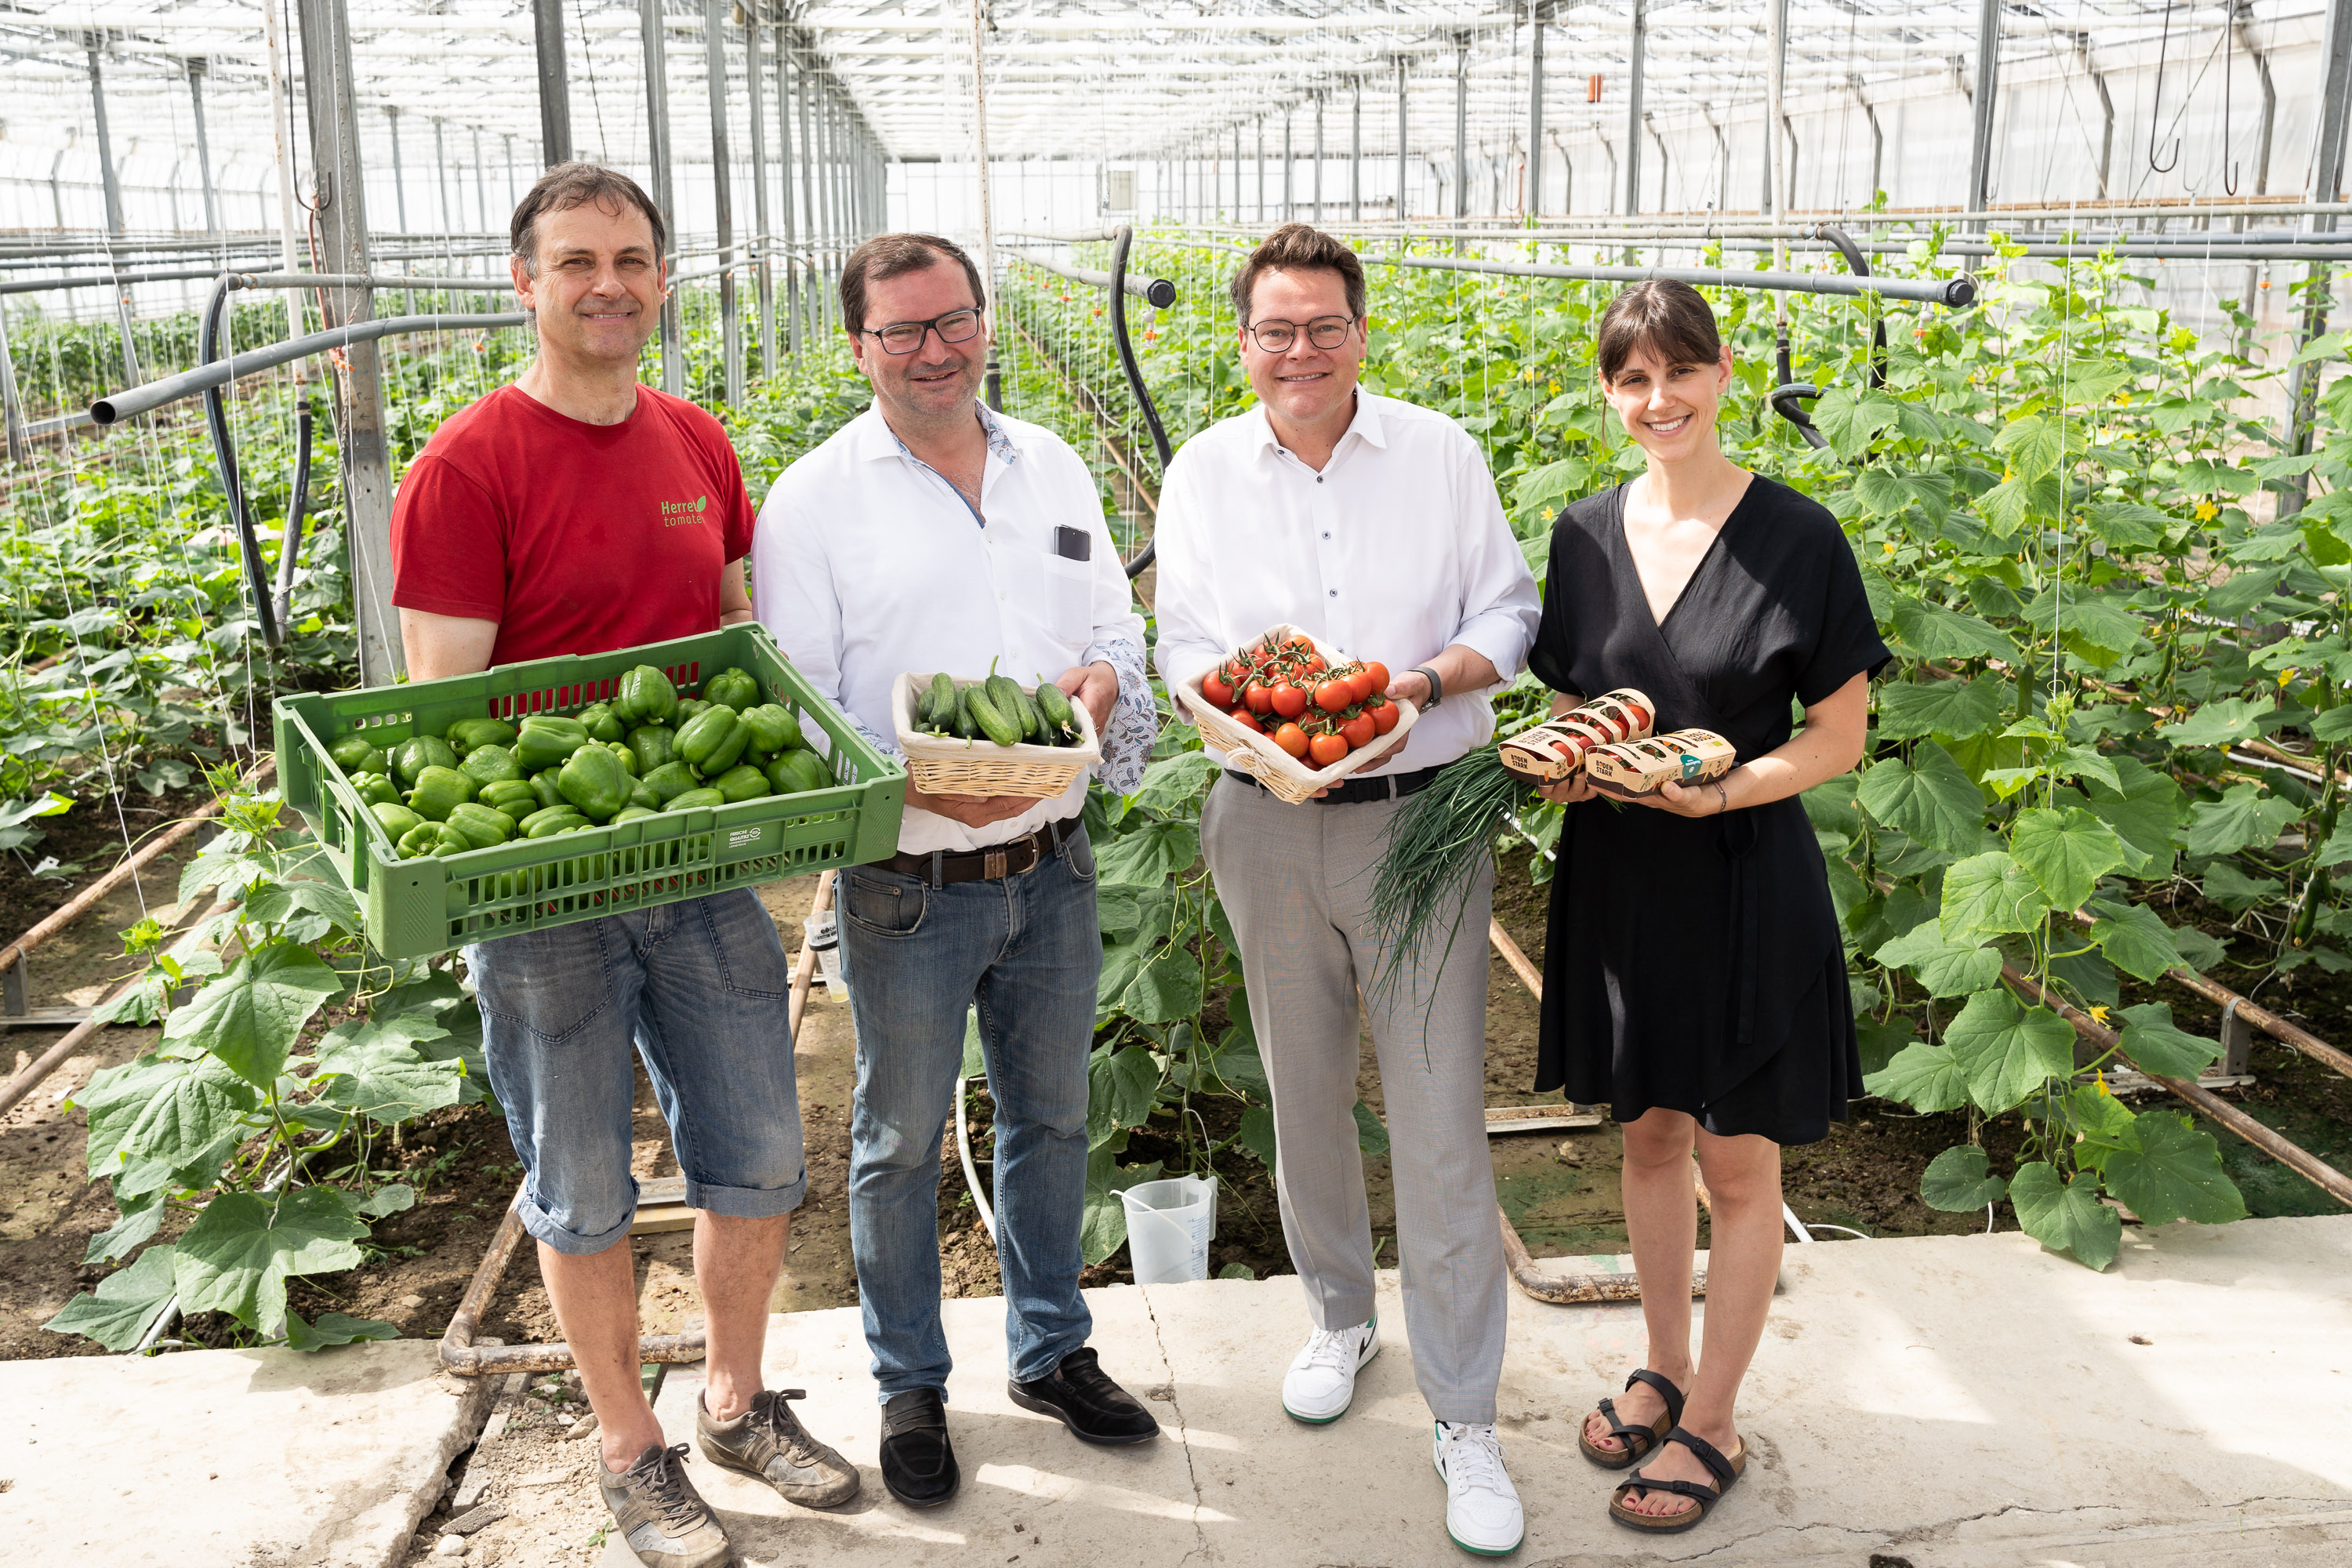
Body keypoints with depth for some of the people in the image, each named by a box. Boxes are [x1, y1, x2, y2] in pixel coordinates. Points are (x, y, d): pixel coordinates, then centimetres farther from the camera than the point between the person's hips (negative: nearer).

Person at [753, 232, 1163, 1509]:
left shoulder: (1053, 469, 7)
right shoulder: (813, 500, -8)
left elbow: (1118, 630, 13)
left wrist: (1102, 679, -11)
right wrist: (919, 786, -27)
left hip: (1052, 867, 4)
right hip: (908, 888, -4)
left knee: (1050, 1118, 18)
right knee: (901, 1143, 11)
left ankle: (1051, 1351, 39)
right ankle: (909, 1386, 32)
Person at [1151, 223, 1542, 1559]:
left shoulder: (1442, 454, 1)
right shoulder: (1205, 471, 4)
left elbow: (1509, 613, 4)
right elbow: (1183, 643, 4)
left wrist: (1427, 681, -16)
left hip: (1424, 813, -2)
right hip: (1270, 825, 2)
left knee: (1442, 1119, -3)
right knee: (1305, 1094, 15)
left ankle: (1466, 1417, 9)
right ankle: (1341, 1316, 40)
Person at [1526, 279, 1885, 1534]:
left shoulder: (1797, 537, -10)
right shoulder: (1586, 534, 3)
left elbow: (1840, 734, -7)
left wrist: (1723, 788, -22)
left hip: (1743, 882, -4)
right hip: (1617, 877, 4)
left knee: (1737, 1163, 7)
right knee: (1648, 1135, 18)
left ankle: (1712, 1425, 24)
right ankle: (1665, 1367, 38)